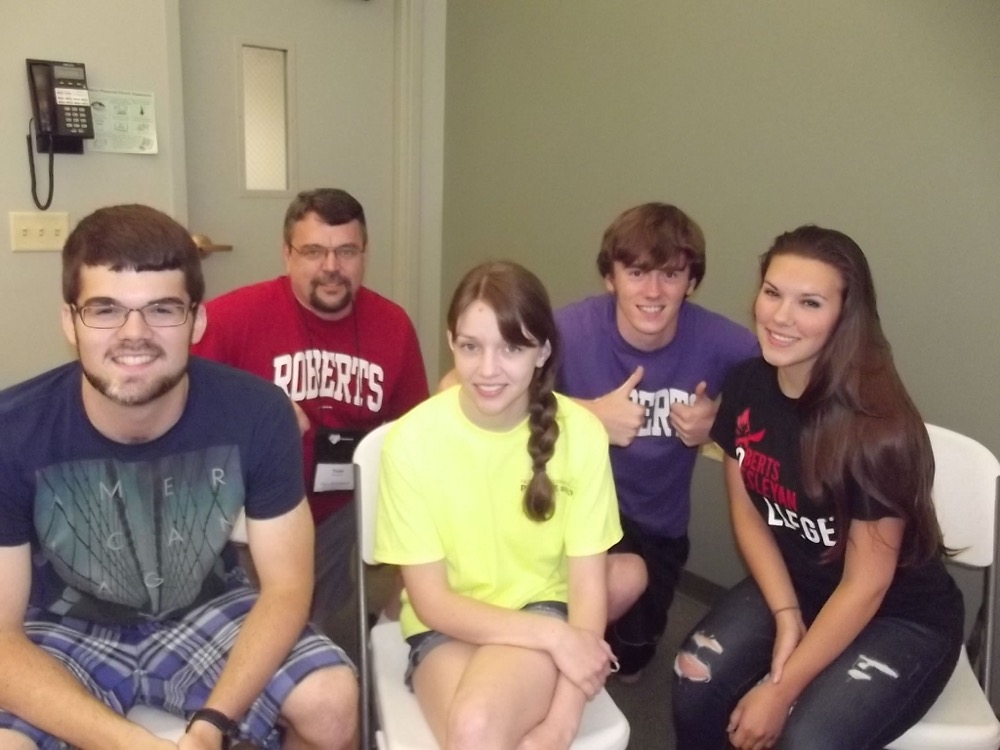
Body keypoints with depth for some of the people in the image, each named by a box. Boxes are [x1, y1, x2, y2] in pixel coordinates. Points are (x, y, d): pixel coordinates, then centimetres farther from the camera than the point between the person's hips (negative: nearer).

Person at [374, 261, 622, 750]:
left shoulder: (580, 433, -14)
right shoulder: (413, 439, -17)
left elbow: (588, 586, -9)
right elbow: (431, 600, -11)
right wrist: (553, 636, -21)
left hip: (542, 611, 0)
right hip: (447, 627, 0)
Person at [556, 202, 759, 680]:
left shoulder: (723, 346, -16)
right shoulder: (570, 332, -23)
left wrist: (718, 425, -21)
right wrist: (588, 413, -31)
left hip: (655, 527, 4)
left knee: (628, 663, 9)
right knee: (624, 580, -33)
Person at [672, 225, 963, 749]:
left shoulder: (876, 424, -26)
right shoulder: (745, 385, -10)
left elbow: (865, 583, -21)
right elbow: (747, 511, 1)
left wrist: (781, 690, -18)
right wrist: (786, 616, -10)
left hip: (901, 617, -4)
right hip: (792, 584, 4)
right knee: (696, 682, -18)